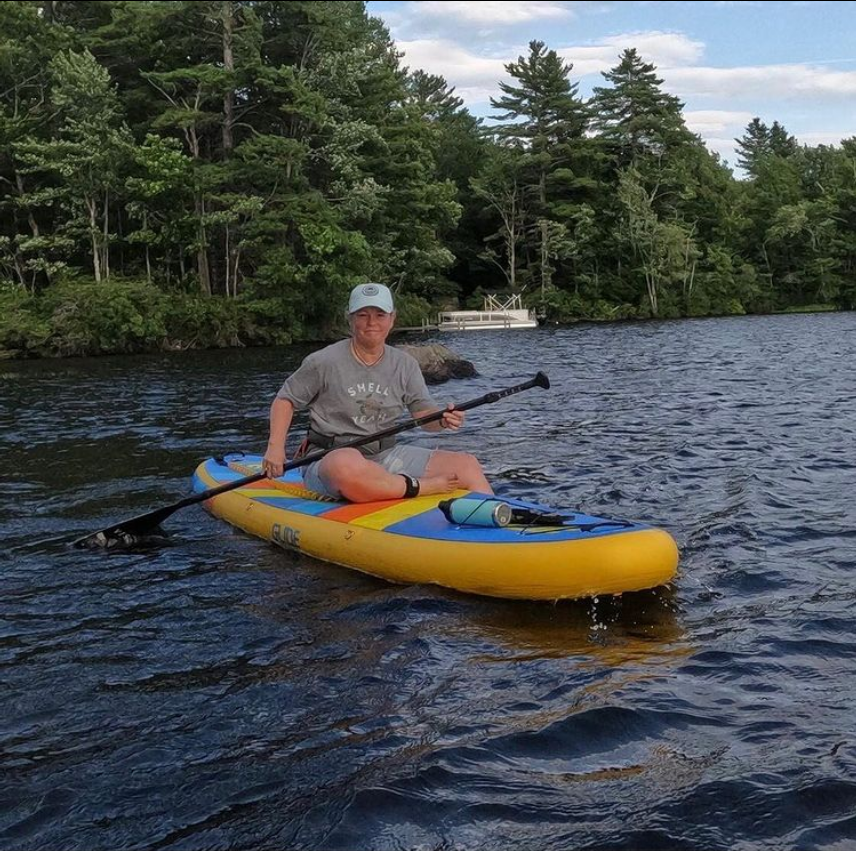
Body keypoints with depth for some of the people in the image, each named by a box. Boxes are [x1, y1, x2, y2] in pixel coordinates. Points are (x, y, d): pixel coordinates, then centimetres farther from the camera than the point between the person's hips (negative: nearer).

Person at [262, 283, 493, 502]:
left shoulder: (405, 365, 7)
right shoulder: (324, 362, -4)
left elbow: (424, 414, 4)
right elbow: (285, 399, 5)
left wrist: (443, 420, -19)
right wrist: (275, 446, -7)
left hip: (386, 457, 5)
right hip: (328, 459, -4)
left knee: (467, 464, -11)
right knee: (347, 466, -44)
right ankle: (421, 488, -28)